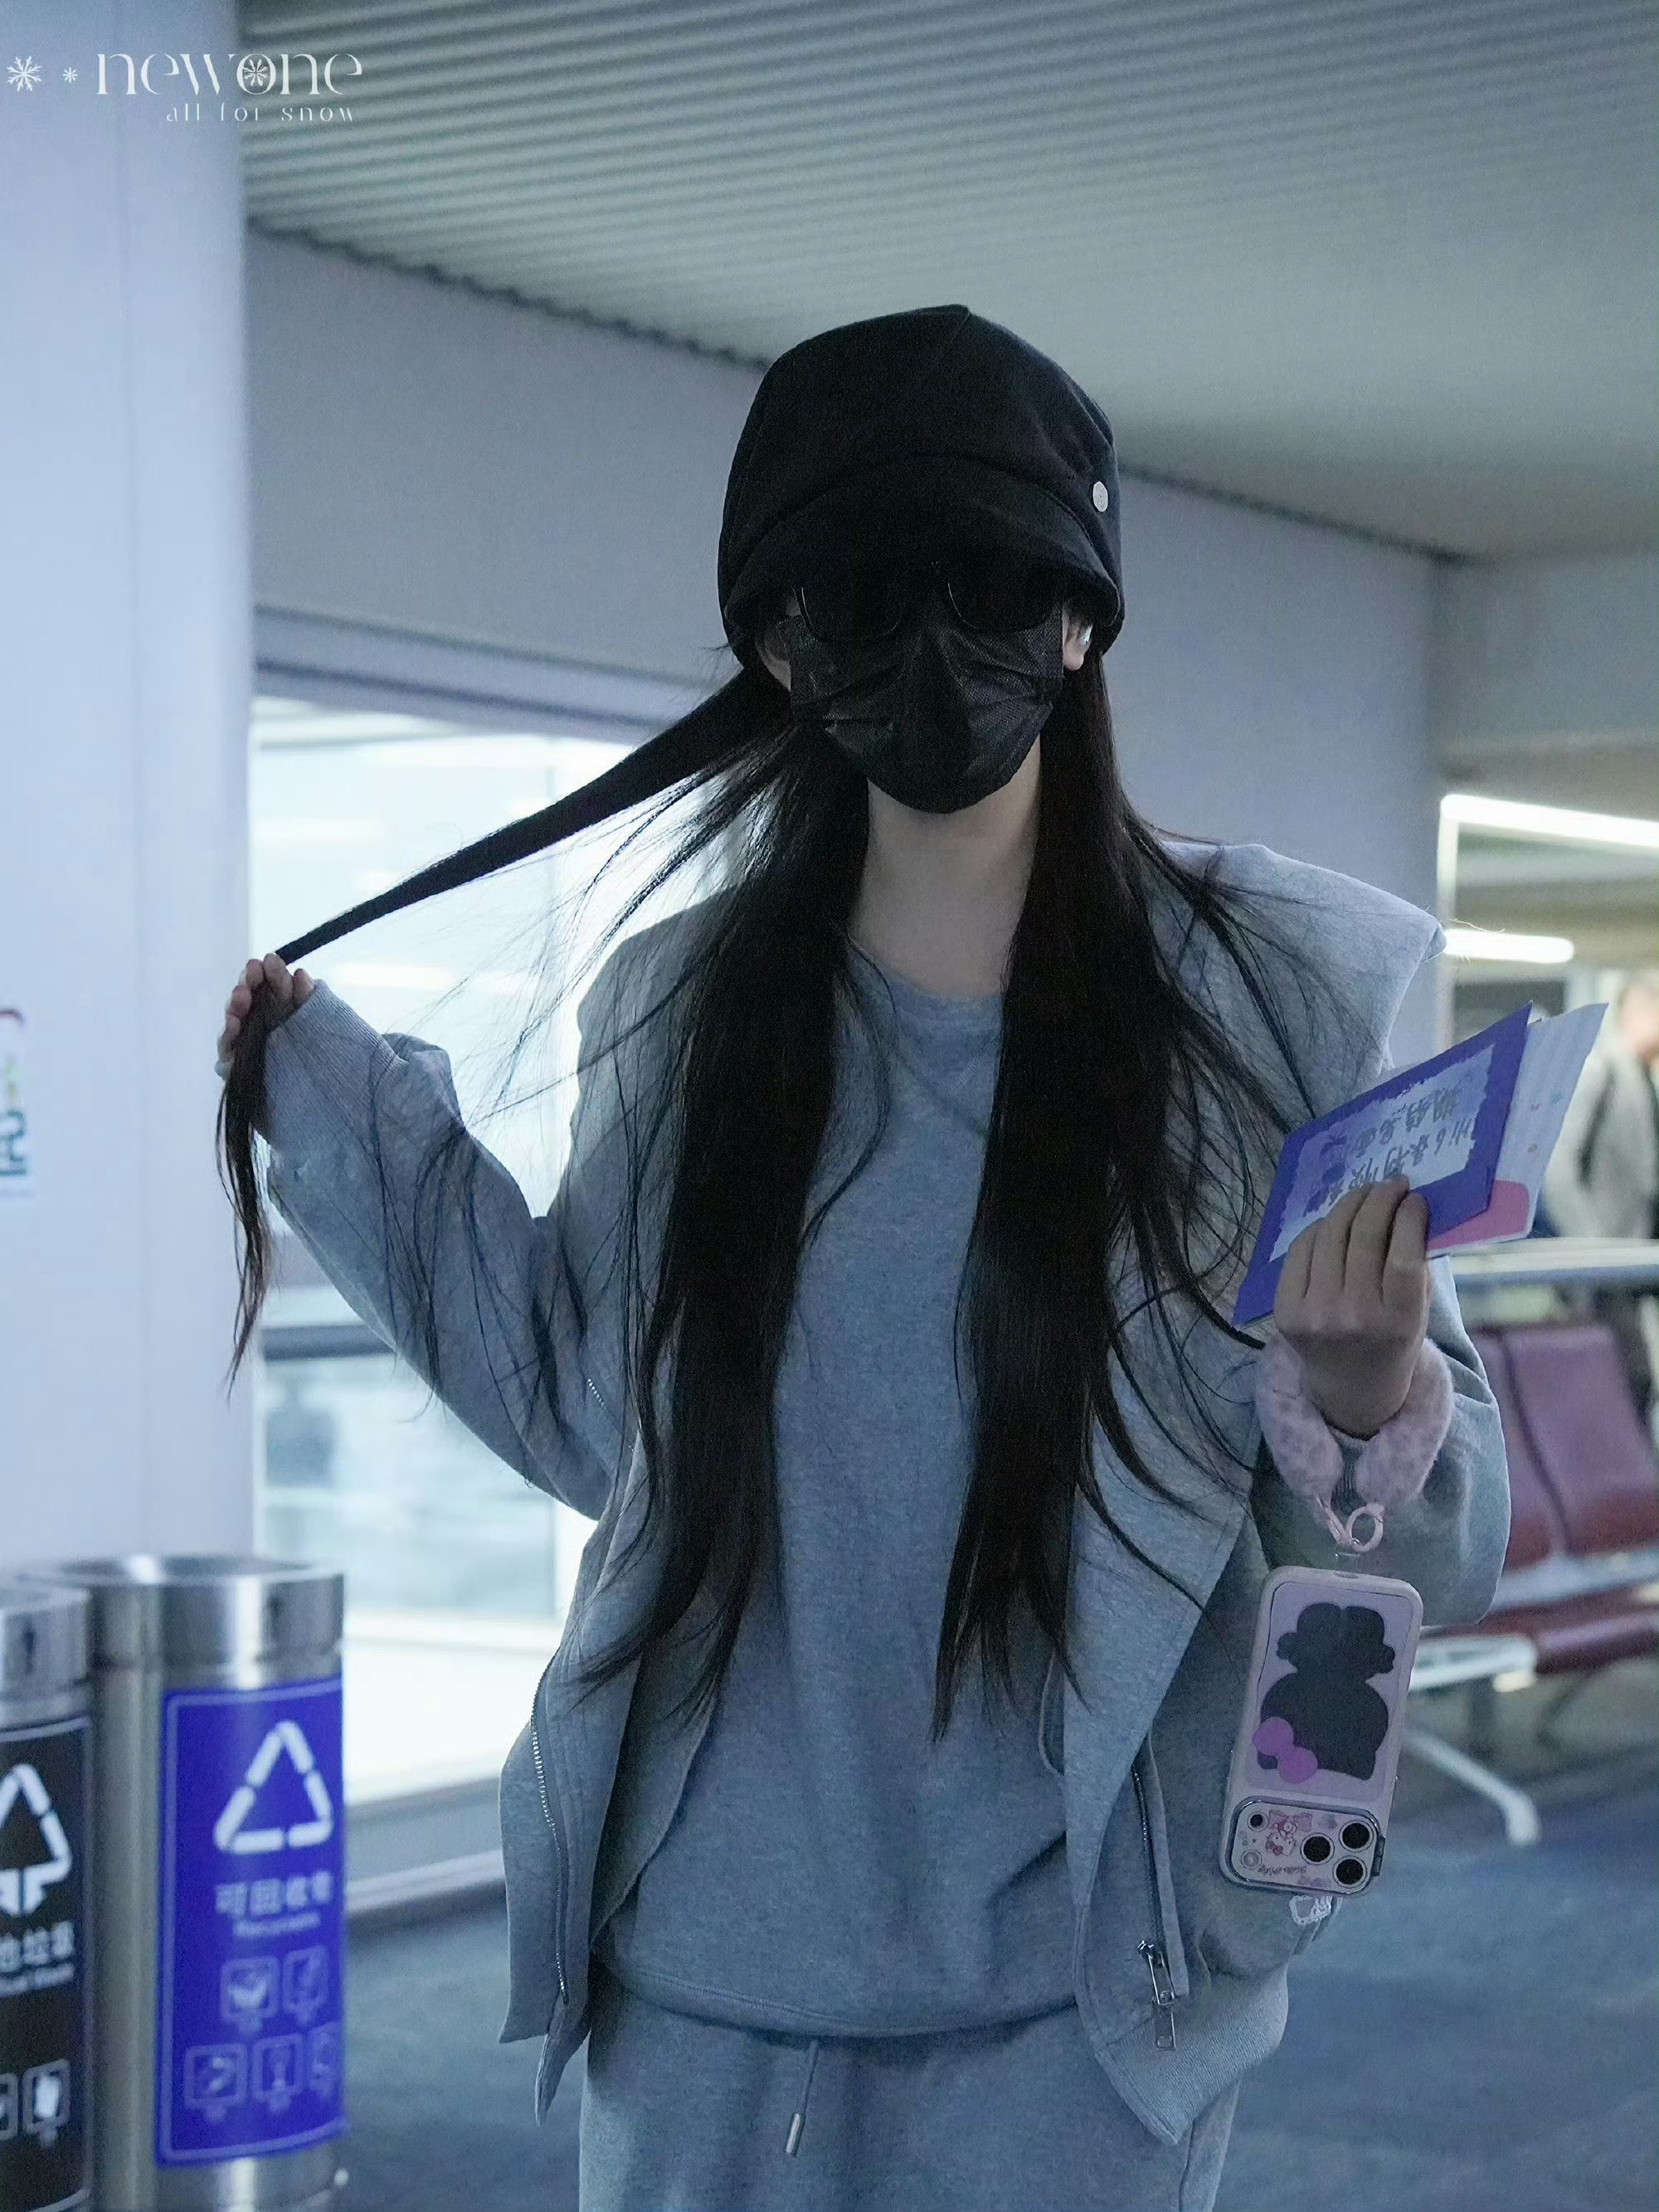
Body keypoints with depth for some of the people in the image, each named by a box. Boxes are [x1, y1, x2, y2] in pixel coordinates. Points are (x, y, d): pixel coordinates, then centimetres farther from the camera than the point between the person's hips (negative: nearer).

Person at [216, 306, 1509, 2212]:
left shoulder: (1275, 994, -7)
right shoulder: (677, 1012, 3)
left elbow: (1437, 1550, -5)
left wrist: (1366, 1402, -27)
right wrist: (326, 1091, 12)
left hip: (1066, 1999, -3)